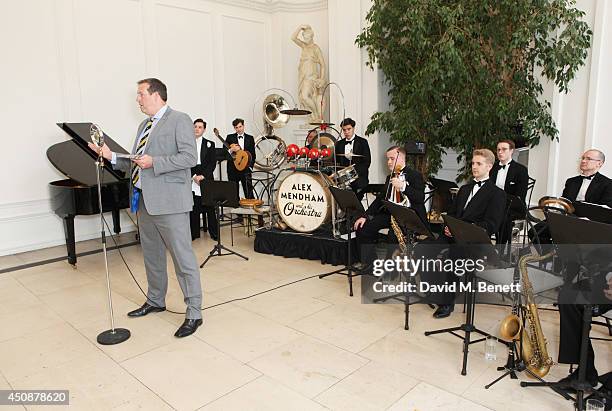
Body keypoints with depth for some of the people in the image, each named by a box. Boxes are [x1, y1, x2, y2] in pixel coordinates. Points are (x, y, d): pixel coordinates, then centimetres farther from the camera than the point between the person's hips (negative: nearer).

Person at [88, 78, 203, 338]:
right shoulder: (144, 125, 20)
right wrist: (111, 157, 7)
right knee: (151, 256, 19)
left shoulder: (179, 120, -5)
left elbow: (189, 157, -16)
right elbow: (135, 164, 20)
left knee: (183, 257, -5)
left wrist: (154, 162, -18)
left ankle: (194, 313, 3)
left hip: (168, 201, -9)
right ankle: (155, 301, 36)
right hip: (144, 200, 9)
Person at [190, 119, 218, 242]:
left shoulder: (209, 144, 9)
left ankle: (214, 233, 8)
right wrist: (194, 176, -8)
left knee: (209, 207, 1)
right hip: (191, 180, 0)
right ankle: (194, 233, 7)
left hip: (206, 179, 0)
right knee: (193, 208, -1)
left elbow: (212, 163, 2)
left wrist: (203, 176, -9)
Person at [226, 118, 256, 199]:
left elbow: (253, 155, 8)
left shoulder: (250, 138, 10)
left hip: (246, 169, -1)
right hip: (232, 169, 1)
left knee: (249, 193, -6)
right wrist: (231, 150, -18)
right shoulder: (229, 138, 7)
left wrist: (250, 167, -3)